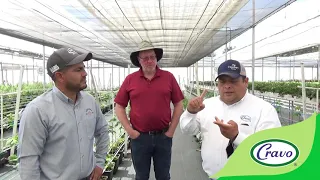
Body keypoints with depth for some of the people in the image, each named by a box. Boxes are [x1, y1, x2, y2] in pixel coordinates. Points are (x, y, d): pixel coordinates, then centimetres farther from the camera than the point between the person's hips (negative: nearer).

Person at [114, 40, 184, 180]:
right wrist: (129, 130, -6)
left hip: (163, 136, 0)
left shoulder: (168, 77, -2)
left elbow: (179, 105, 0)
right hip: (139, 137, 0)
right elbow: (119, 107, 1)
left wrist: (171, 130, -3)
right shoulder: (130, 79, -3)